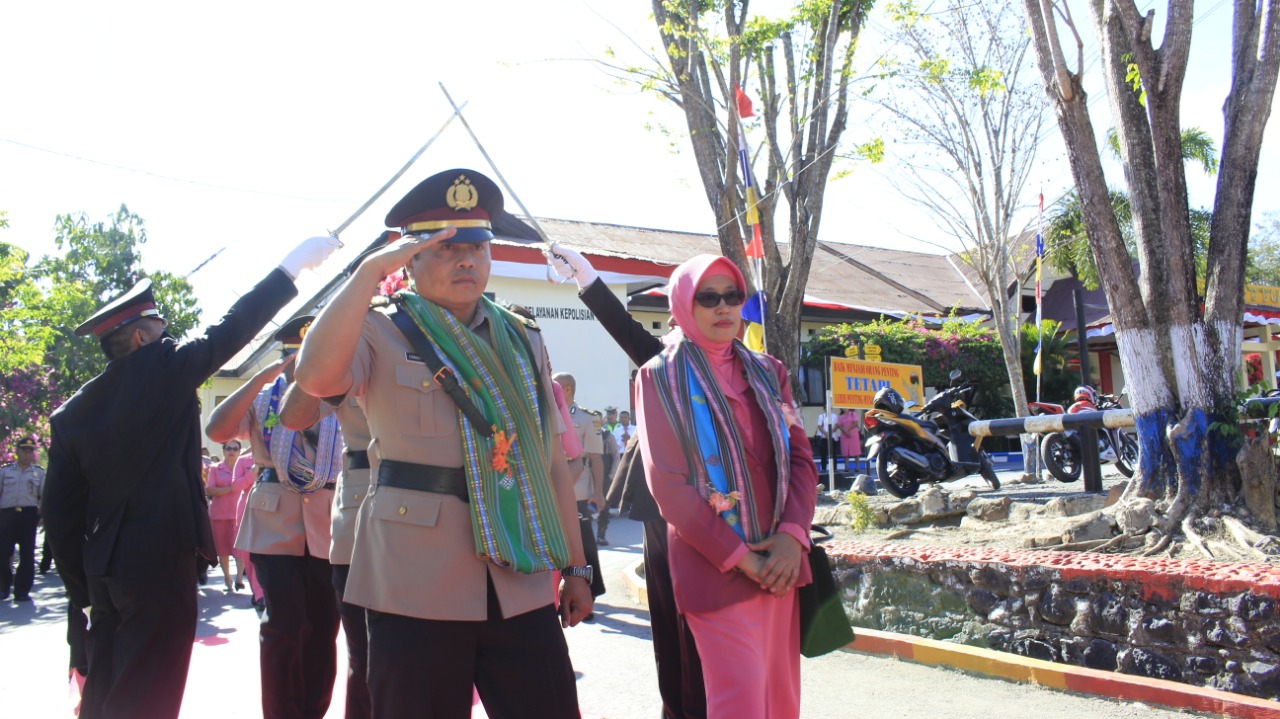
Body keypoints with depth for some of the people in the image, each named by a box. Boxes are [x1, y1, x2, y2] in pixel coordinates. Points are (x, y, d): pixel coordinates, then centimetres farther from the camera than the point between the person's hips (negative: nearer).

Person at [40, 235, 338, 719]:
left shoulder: (72, 412, 9)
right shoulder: (163, 368, -8)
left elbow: (58, 510, 9)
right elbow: (233, 327, -4)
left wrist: (83, 588, 15)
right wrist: (294, 264, 5)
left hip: (102, 568, 7)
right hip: (161, 561, -7)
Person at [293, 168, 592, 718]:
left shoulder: (522, 342, 13)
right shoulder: (381, 334, 1)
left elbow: (552, 460, 13)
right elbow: (317, 377, -22)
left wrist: (575, 567, 11)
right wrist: (372, 269, -17)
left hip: (522, 586, 4)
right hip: (418, 588, -3)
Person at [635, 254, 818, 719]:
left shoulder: (767, 372, 13)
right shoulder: (661, 376, -1)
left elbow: (801, 459, 9)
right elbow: (667, 482, -8)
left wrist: (792, 535, -9)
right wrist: (737, 555, -13)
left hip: (778, 561, 5)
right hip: (714, 565, -5)